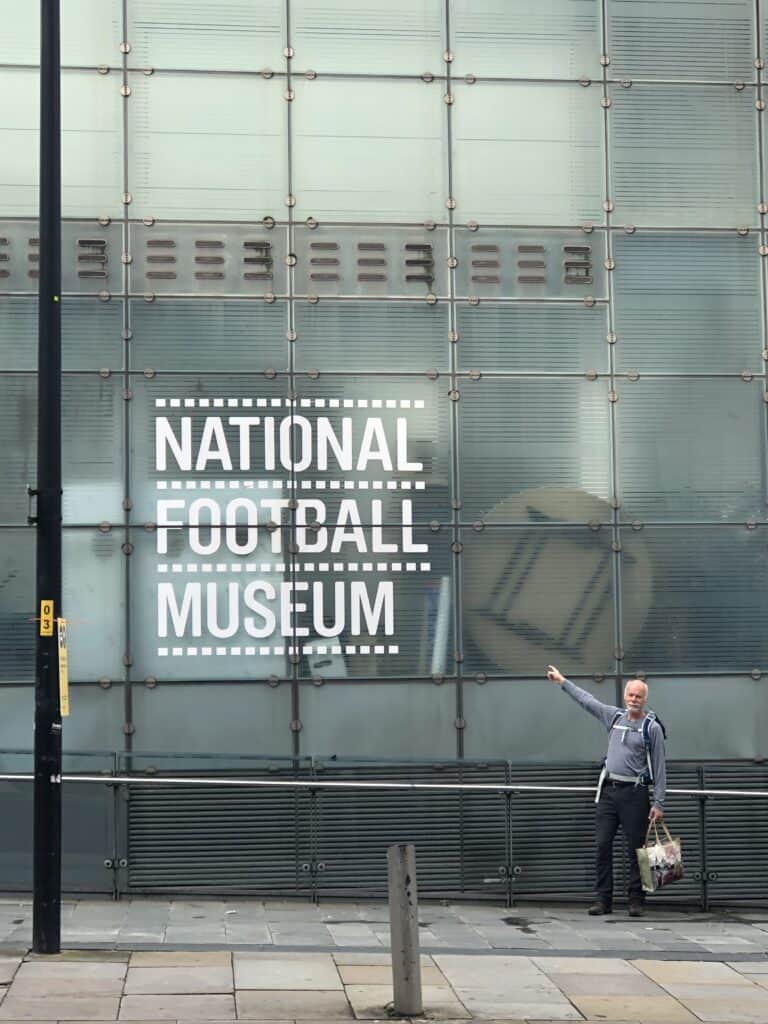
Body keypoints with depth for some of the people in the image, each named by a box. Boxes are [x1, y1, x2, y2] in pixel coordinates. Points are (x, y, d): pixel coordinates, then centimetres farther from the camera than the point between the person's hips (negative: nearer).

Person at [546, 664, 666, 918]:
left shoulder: (652, 728, -3)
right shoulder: (615, 716, 10)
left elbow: (659, 768, -4)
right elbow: (587, 700, 22)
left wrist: (658, 803, -9)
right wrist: (562, 681, 27)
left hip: (634, 793, -5)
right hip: (608, 790, 5)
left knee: (635, 848, -2)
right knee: (602, 845, 1)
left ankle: (636, 900, 4)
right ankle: (603, 899, 4)